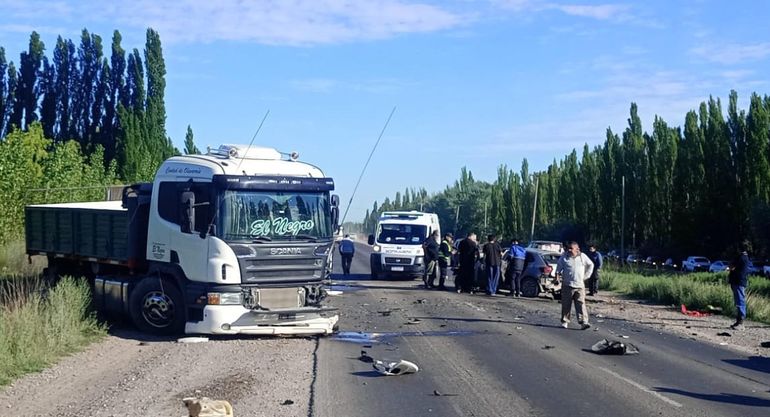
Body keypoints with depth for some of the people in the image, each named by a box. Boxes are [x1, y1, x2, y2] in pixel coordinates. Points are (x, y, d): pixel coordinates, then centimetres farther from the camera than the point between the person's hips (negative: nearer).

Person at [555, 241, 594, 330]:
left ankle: (583, 322, -13)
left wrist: (586, 275, 13)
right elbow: (559, 266, 14)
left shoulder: (583, 257, 6)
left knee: (581, 303, -8)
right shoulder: (564, 257, 3)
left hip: (579, 285, 0)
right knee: (566, 304, 4)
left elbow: (590, 265, 19)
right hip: (567, 285, 0)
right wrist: (558, 274, -1)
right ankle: (565, 321, 15)